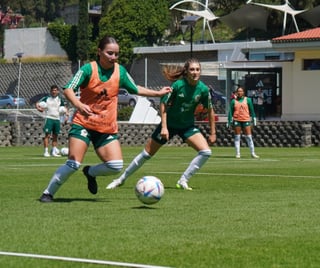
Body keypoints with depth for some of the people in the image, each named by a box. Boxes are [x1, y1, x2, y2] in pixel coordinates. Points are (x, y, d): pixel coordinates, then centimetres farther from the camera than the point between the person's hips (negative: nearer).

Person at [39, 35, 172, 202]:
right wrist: (78, 105, -35)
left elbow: (135, 89, 21)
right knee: (73, 164, -15)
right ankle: (48, 193, 3)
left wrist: (157, 93, 20)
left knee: (116, 166, -10)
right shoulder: (89, 69, -10)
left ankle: (90, 173, 21)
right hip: (84, 123, -4)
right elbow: (68, 89, -17)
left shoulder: (120, 71, 4)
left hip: (107, 128, 4)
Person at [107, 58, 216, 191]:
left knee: (206, 152, -17)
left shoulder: (203, 89, -14)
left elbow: (210, 110, -1)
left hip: (187, 126, 3)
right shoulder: (178, 85, -22)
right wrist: (164, 127, -19)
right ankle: (121, 179, 20)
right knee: (147, 154, 3)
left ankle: (183, 181, -6)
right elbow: (163, 104, -14)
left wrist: (212, 133, 2)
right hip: (169, 124, -3)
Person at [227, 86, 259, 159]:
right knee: (237, 137, 2)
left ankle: (252, 153, 4)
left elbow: (251, 110, 10)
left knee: (249, 137, -2)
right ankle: (237, 153, 7)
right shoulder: (233, 101, 6)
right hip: (237, 120, 0)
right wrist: (229, 120, 3)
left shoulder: (248, 100, 6)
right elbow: (231, 111, 7)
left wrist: (254, 118, 9)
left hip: (246, 120, 0)